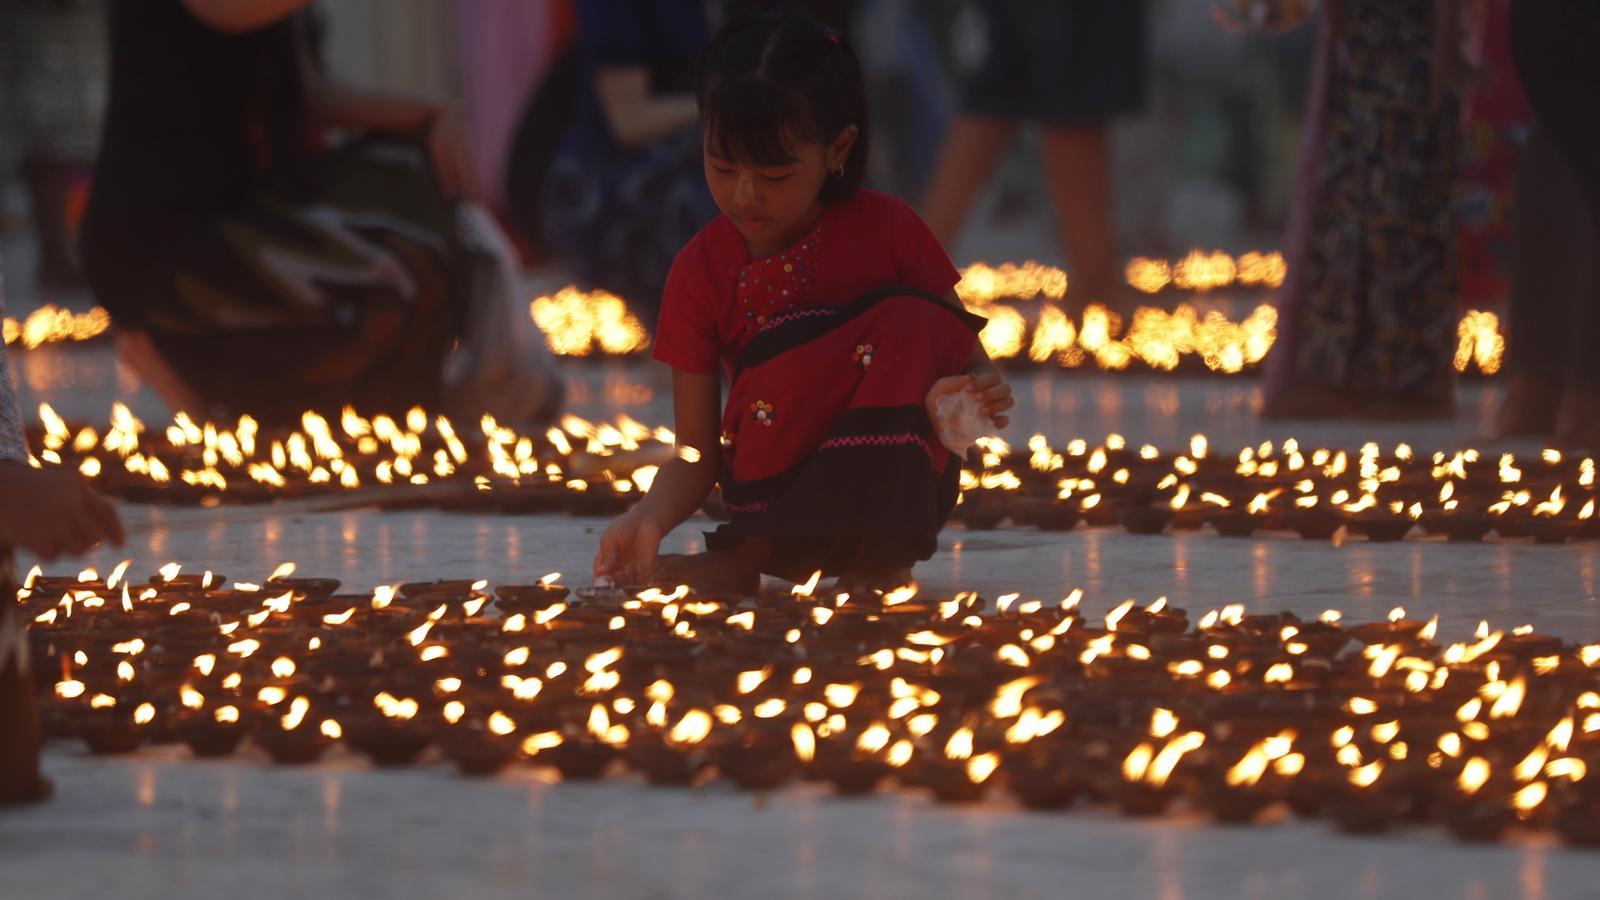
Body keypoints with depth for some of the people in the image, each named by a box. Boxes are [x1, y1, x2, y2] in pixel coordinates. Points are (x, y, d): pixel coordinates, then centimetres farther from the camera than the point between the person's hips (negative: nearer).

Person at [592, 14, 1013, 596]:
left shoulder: (887, 230, -4)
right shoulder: (700, 270, -4)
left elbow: (968, 362, 1)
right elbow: (696, 451, -5)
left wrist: (980, 397, -24)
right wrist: (649, 521, -26)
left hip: (899, 492, 1)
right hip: (776, 497, -1)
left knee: (911, 319, -24)